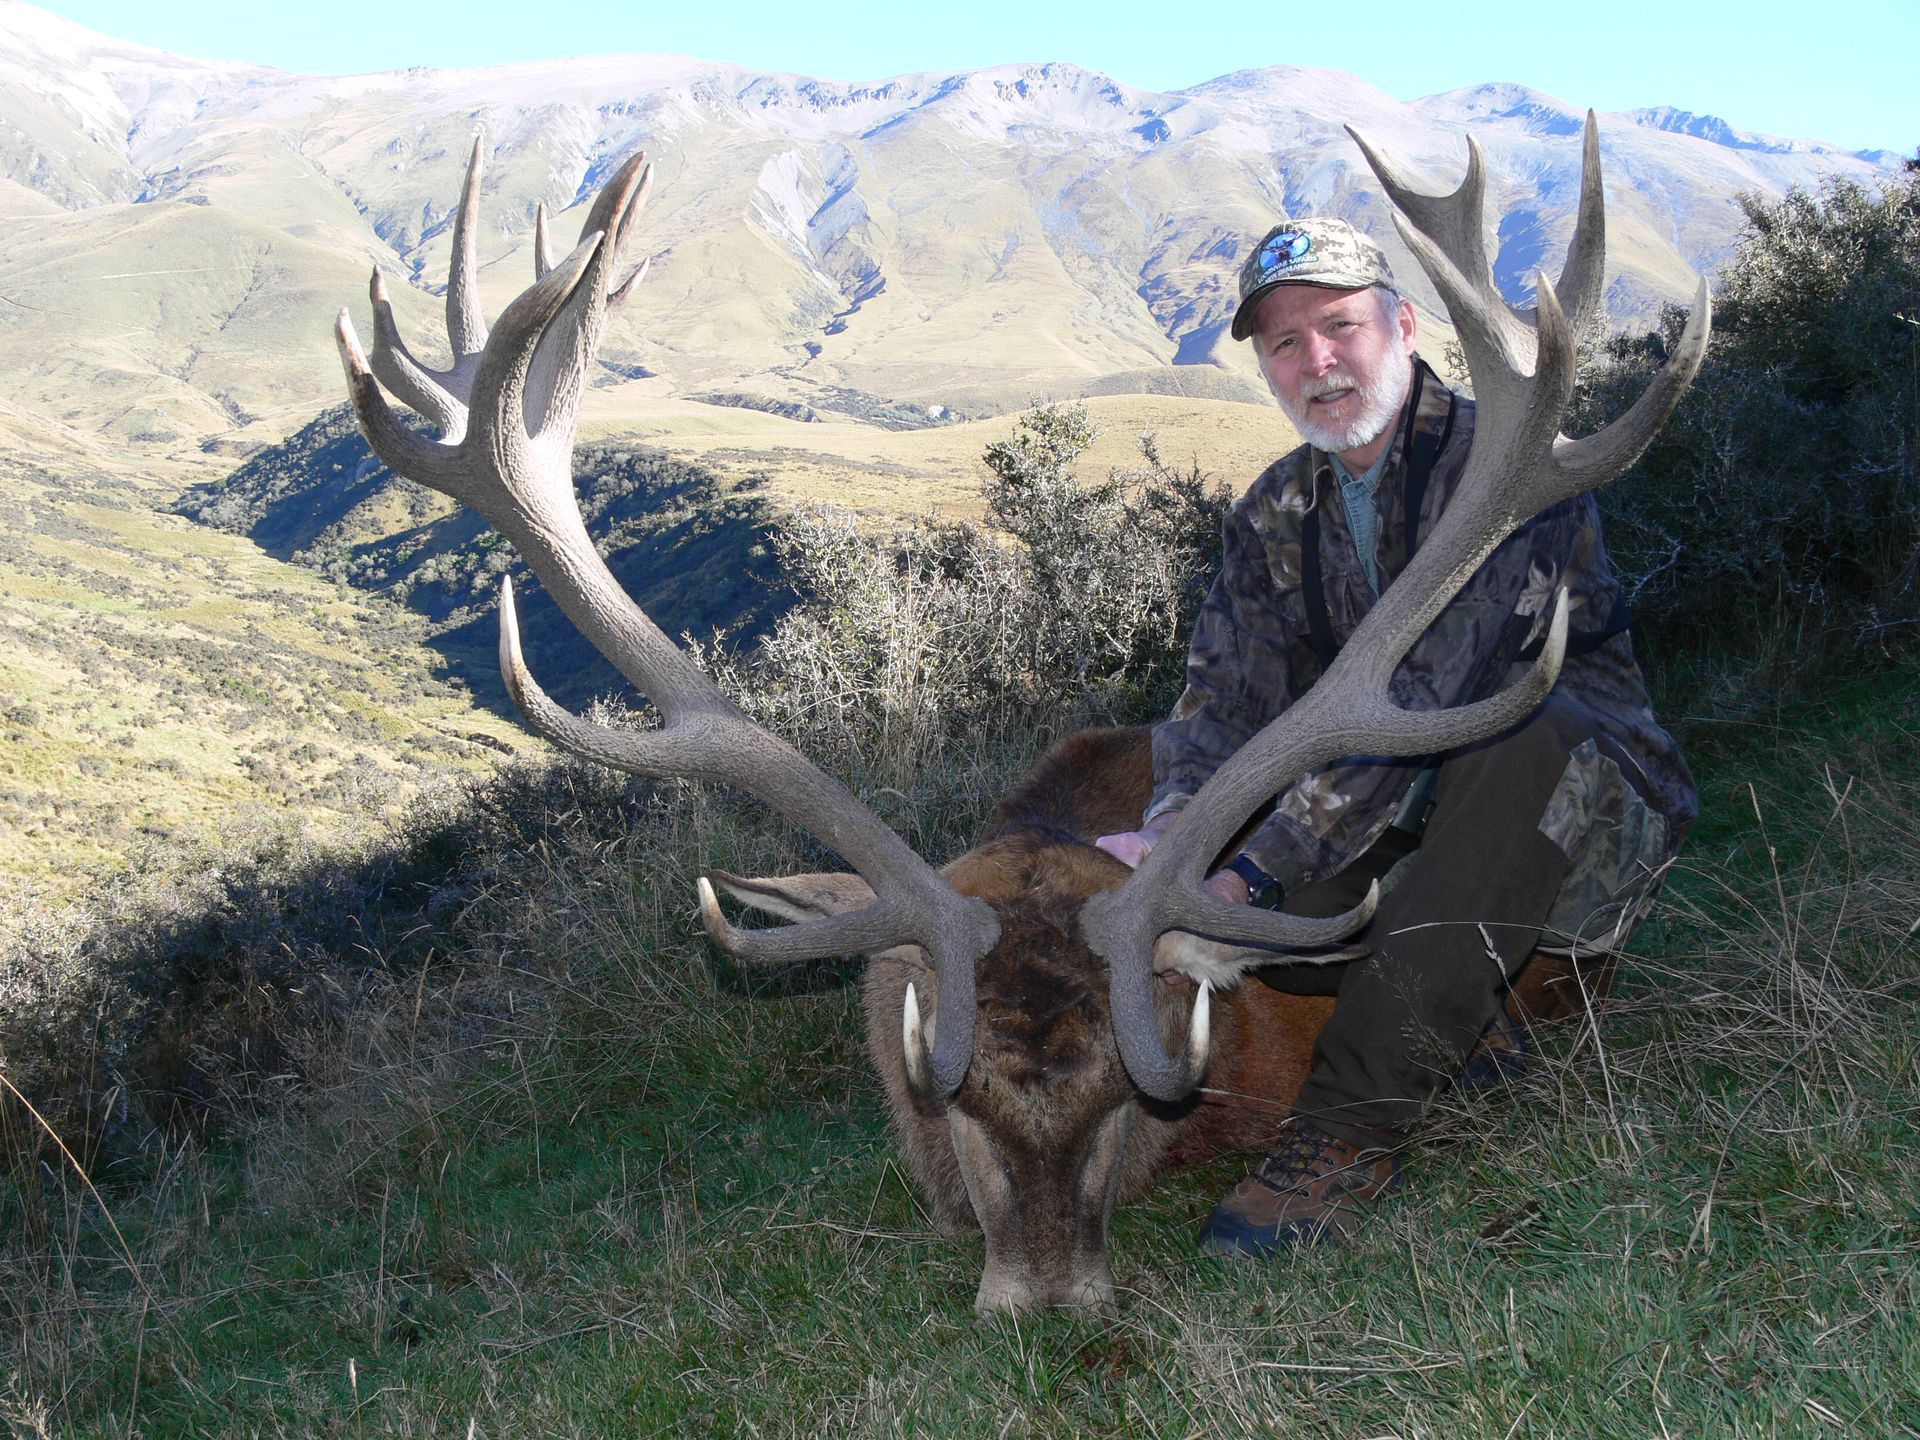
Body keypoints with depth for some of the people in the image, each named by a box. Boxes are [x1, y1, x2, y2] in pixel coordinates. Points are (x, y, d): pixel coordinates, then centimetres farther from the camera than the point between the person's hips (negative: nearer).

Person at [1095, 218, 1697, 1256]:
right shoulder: (1274, 514, 4)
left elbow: (1422, 696, -31)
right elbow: (1226, 691, -8)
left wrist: (1247, 869, -38)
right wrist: (1173, 830, -31)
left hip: (1589, 798, -5)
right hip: (1410, 815, 6)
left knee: (1529, 736, -39)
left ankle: (1354, 1128, -35)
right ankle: (1460, 1017, -3)